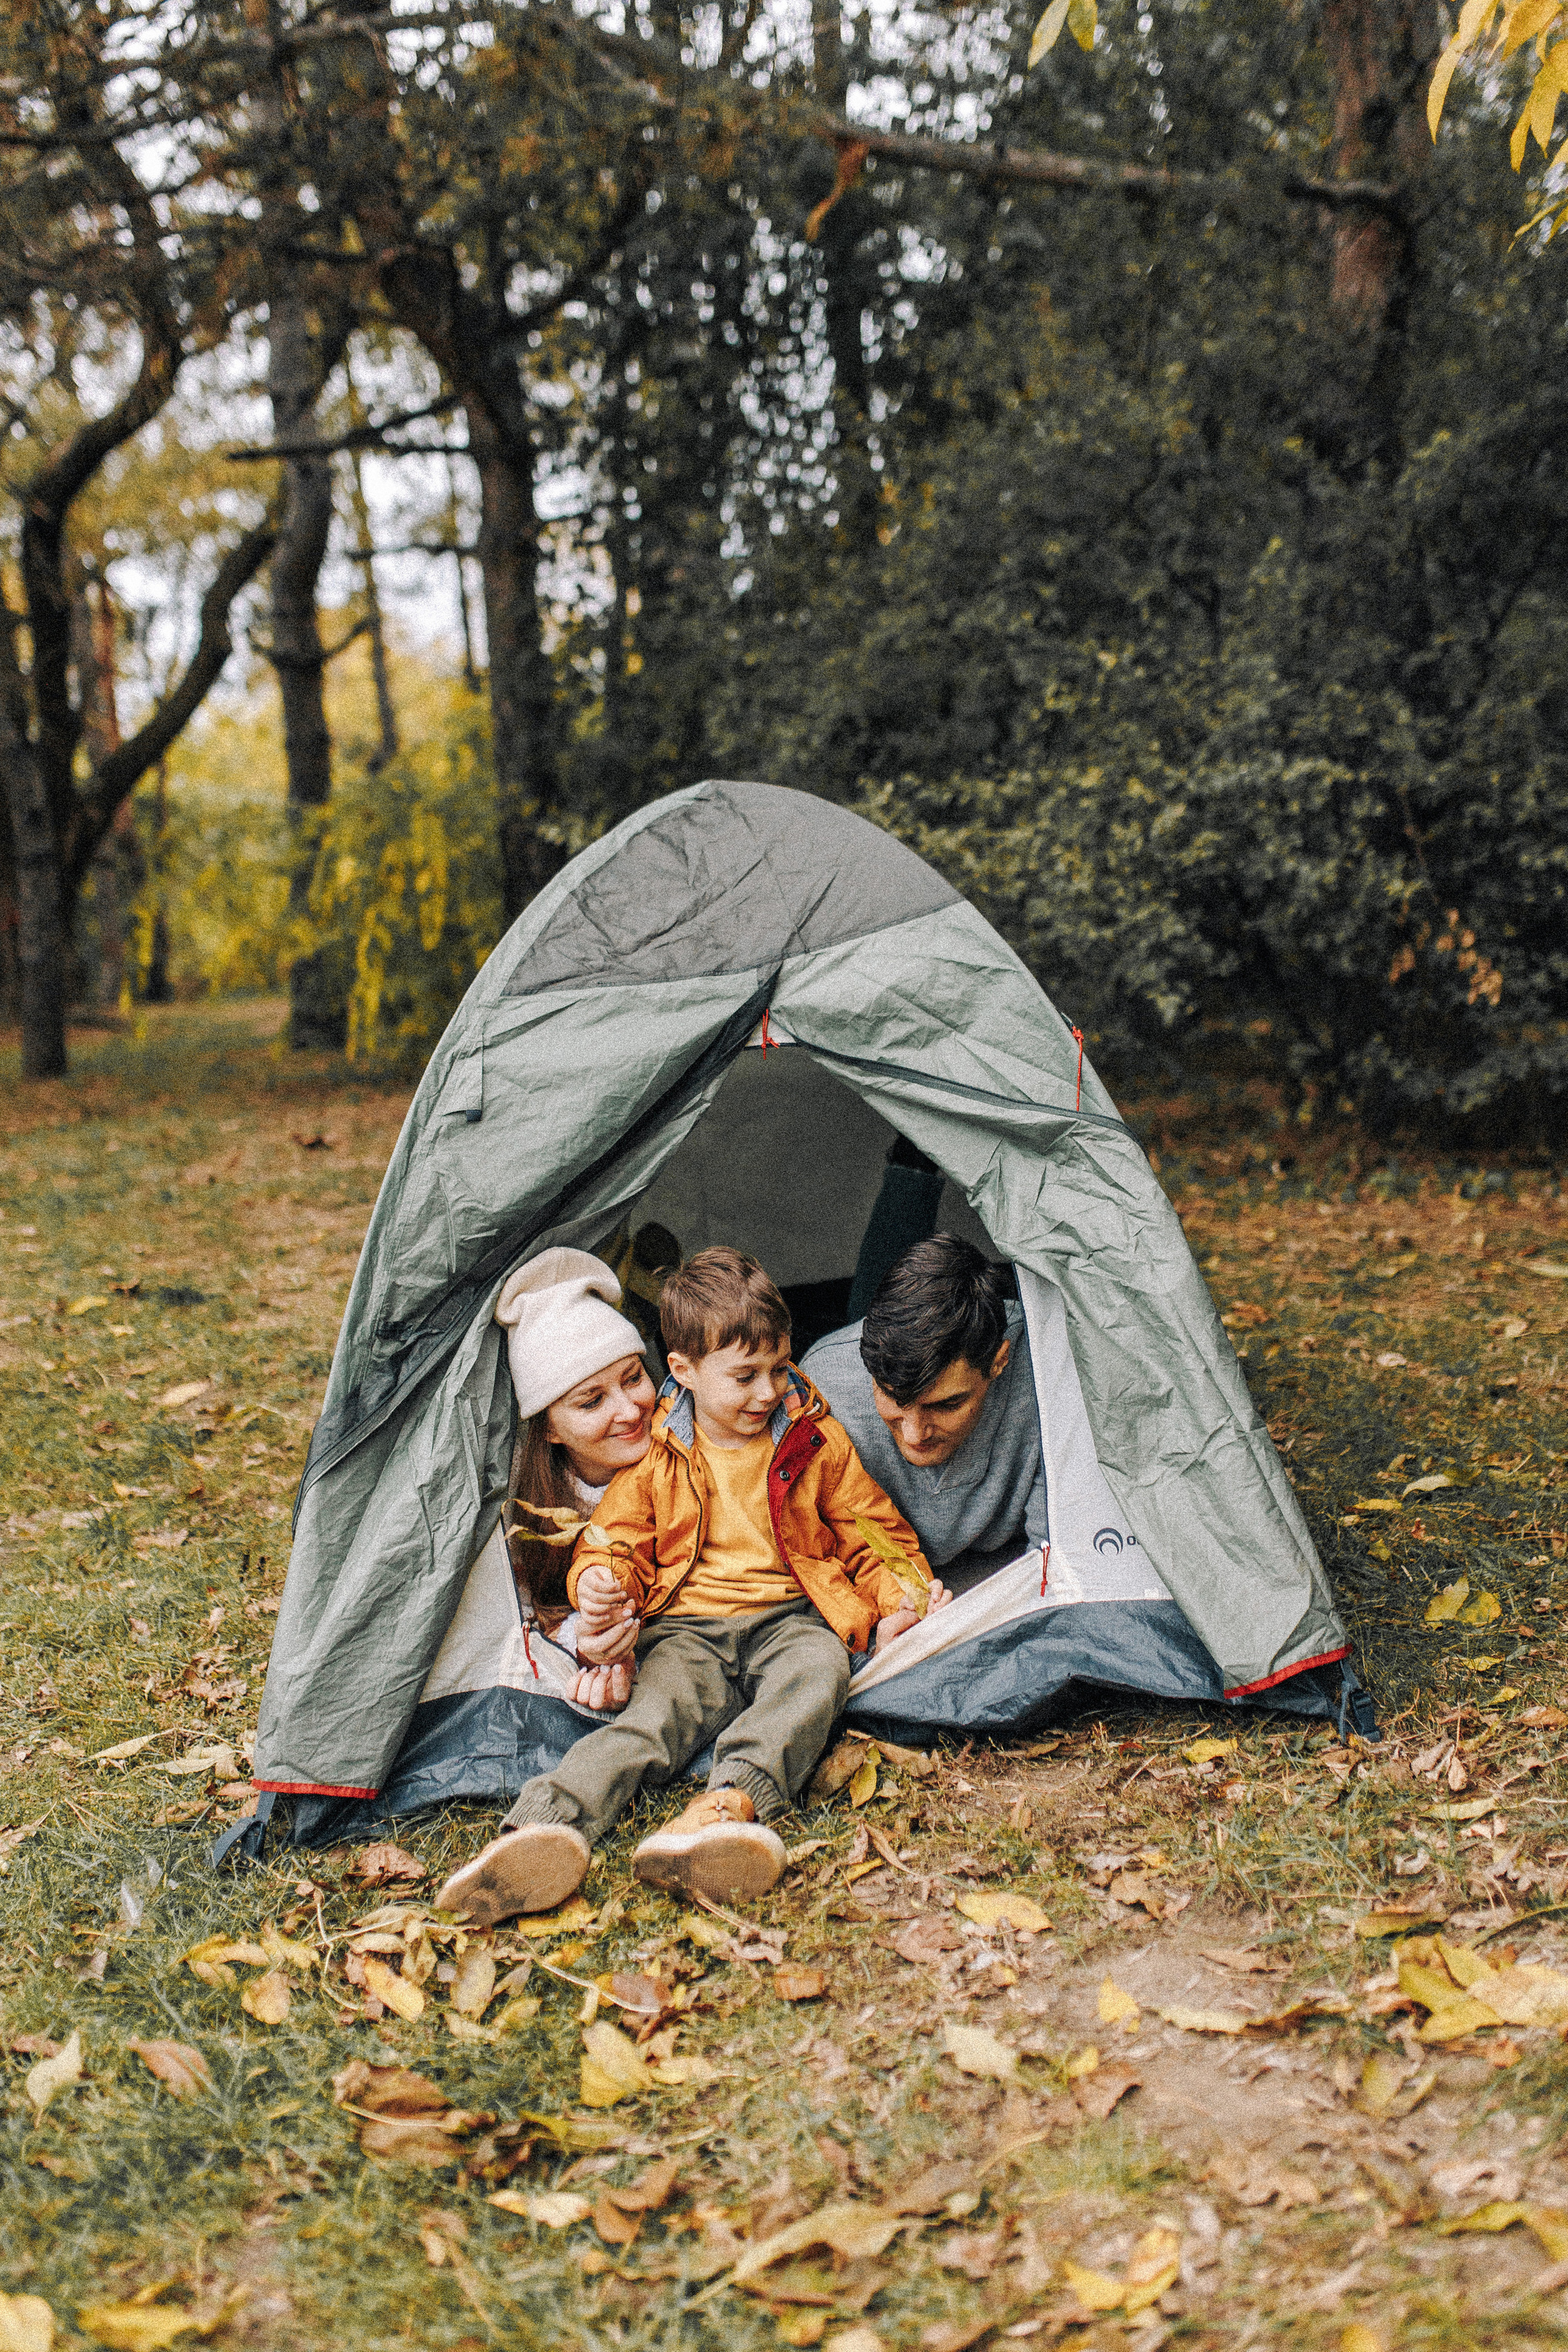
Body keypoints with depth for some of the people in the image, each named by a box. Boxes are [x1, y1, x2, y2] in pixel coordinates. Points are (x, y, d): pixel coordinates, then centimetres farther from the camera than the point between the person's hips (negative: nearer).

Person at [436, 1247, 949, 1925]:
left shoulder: (815, 1438, 9)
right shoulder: (655, 1454, 7)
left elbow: (873, 1530, 17)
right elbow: (614, 1537, 11)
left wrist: (902, 1594, 1)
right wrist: (598, 1584, -11)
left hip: (790, 1618, 1)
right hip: (687, 1627, 0)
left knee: (814, 1673, -35)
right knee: (658, 1711, -31)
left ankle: (729, 1804, -58)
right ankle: (545, 1826, -54)